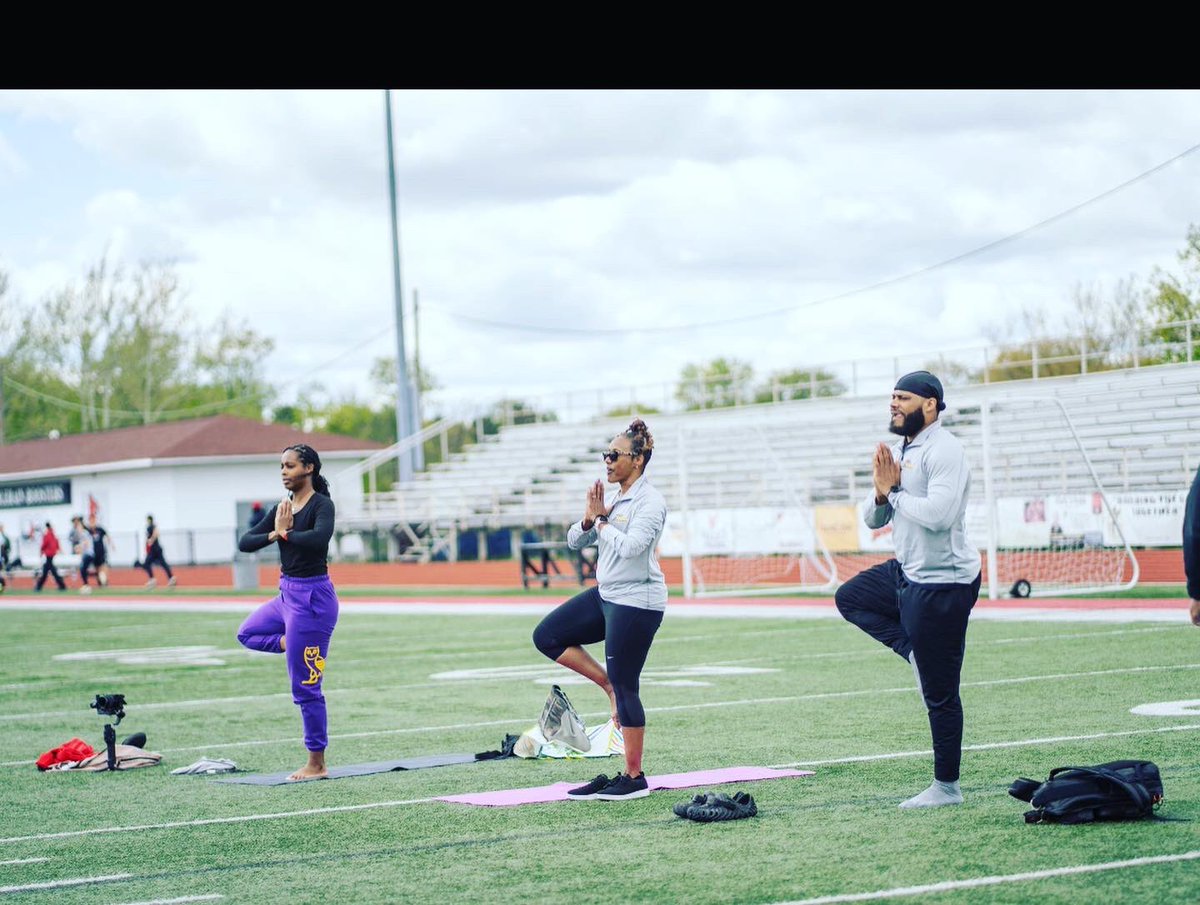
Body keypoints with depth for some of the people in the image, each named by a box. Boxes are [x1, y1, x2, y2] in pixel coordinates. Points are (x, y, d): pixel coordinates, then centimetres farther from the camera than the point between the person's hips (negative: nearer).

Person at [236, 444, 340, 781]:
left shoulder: (321, 504, -13)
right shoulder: (282, 508, 9)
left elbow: (319, 538, -34)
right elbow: (245, 543, 5)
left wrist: (286, 533, -18)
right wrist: (273, 534, -13)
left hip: (312, 598, -9)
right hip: (288, 595, 9)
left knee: (305, 687, -4)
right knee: (248, 633, 29)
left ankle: (317, 764, 5)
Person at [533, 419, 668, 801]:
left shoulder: (649, 502, -13)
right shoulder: (613, 500, 11)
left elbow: (629, 546, -27)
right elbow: (575, 541, 12)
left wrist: (601, 521, -14)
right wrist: (589, 518, -7)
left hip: (637, 602, -9)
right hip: (606, 596, 9)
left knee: (625, 687, -5)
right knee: (547, 636, 3)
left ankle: (634, 777, 4)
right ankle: (609, 684, 10)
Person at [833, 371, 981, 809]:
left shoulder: (943, 450, -16)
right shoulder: (899, 452, 12)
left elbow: (939, 514, -30)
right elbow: (873, 520, 15)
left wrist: (893, 493, -15)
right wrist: (882, 493, -7)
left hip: (942, 583, -10)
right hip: (906, 573, 10)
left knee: (939, 692, -3)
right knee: (849, 598, 25)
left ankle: (946, 787, 6)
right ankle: (919, 654, 12)